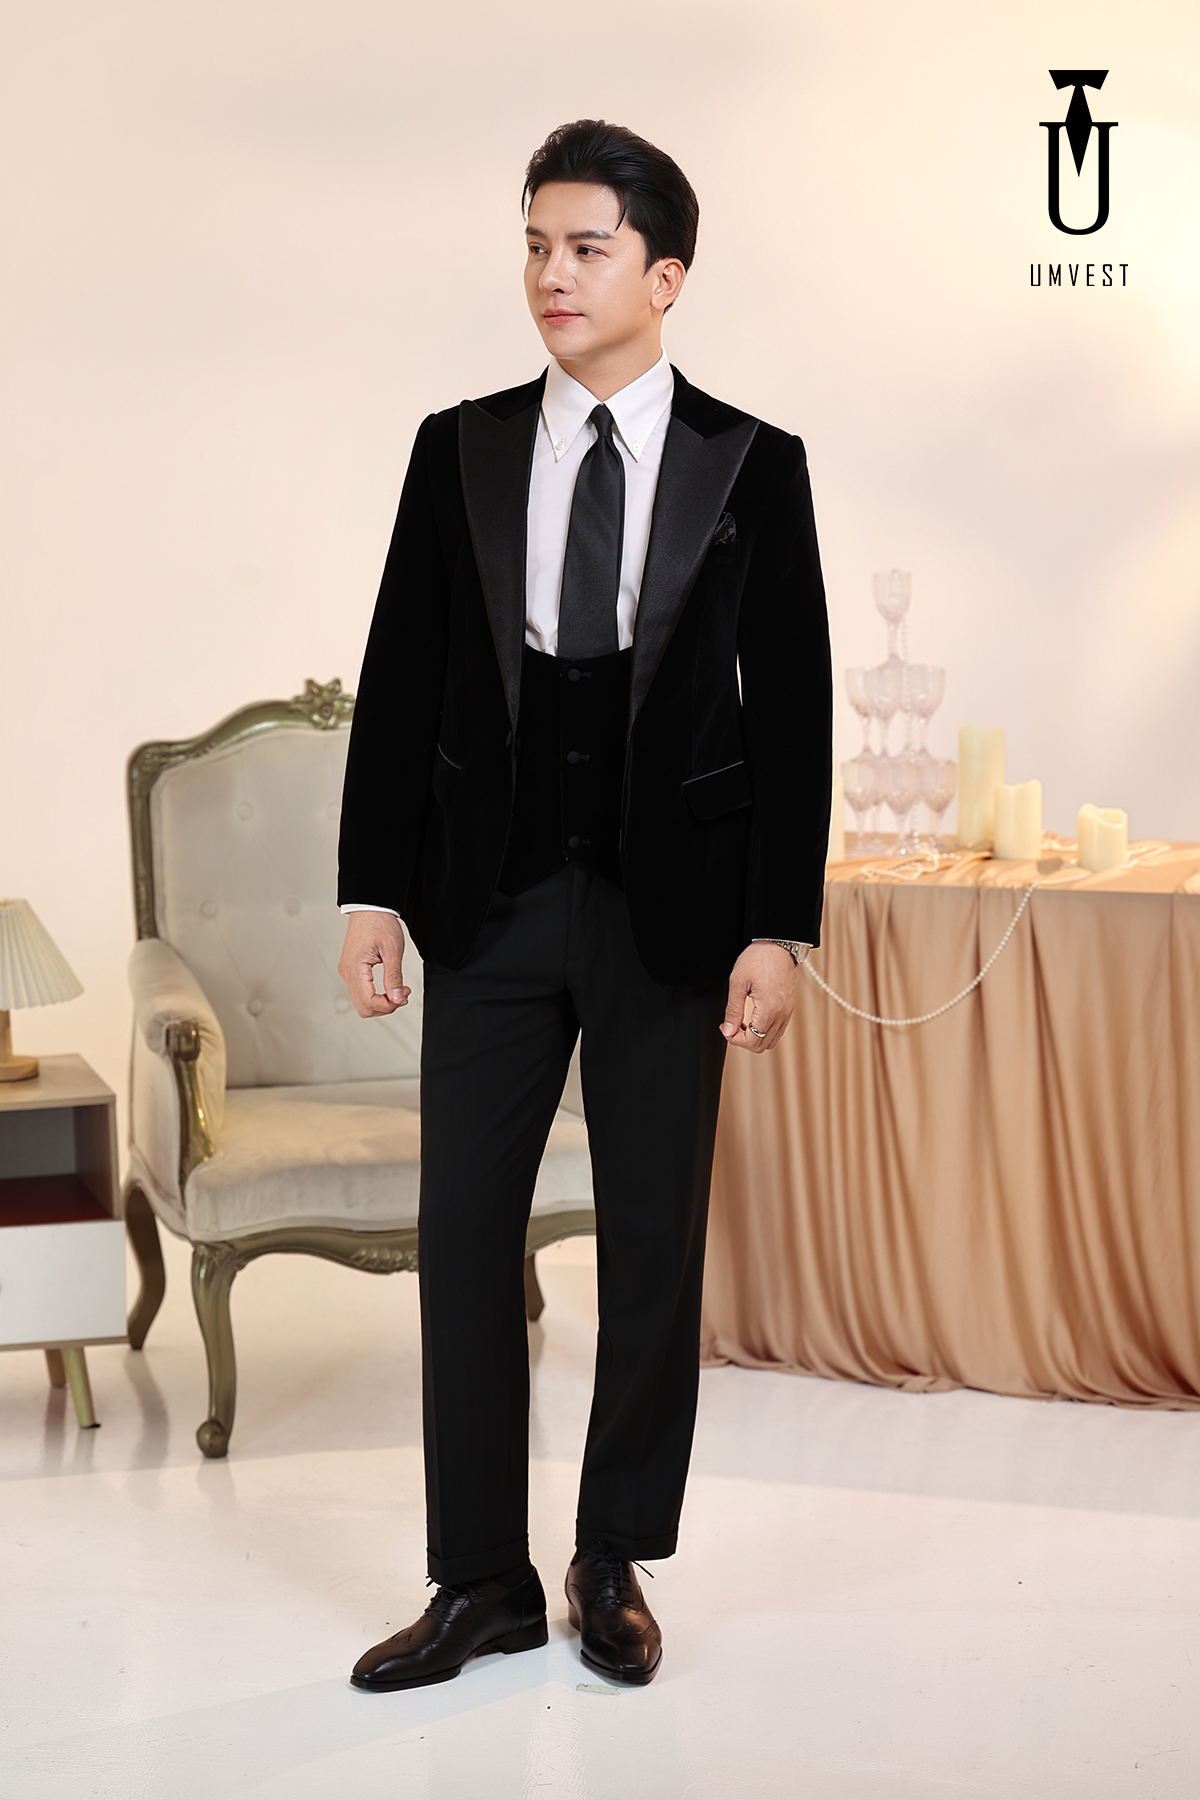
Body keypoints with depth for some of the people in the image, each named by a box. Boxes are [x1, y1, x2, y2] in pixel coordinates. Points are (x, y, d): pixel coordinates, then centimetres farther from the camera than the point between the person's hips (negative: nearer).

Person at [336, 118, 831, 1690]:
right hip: (493, 905, 2)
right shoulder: (460, 451, 6)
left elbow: (793, 712, 0)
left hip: (668, 908, -1)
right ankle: (484, 1582, 13)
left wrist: (780, 929, -6)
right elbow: (398, 683, 6)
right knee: (463, 1236, 2)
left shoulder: (753, 467, 1)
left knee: (654, 1246, 6)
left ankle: (617, 1567, 21)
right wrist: (372, 890, -1)